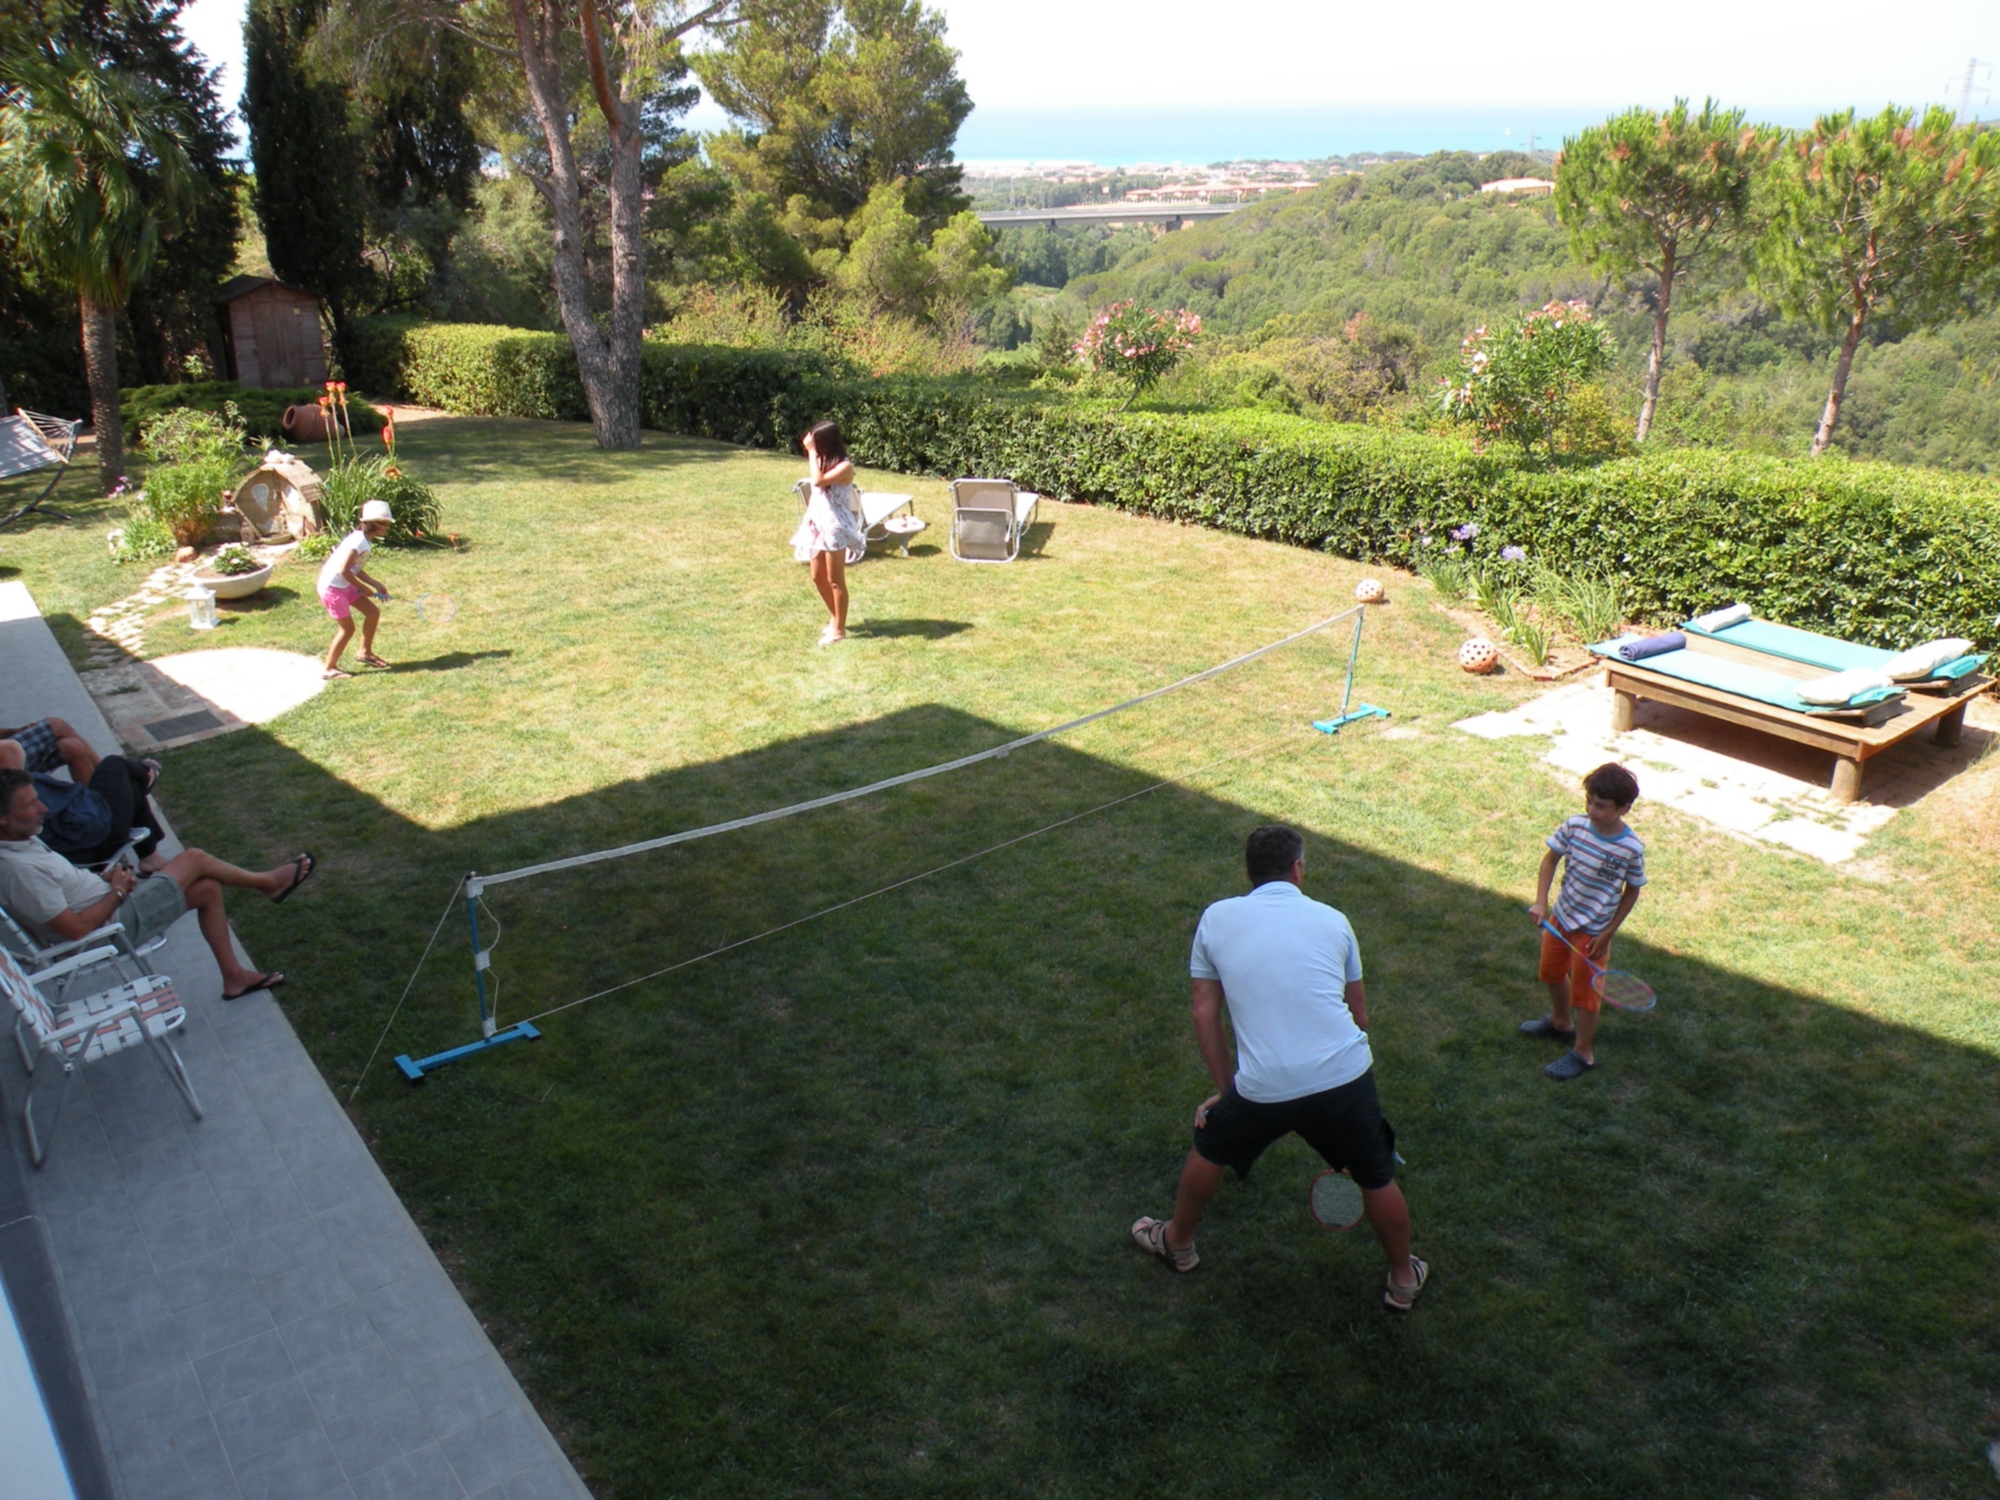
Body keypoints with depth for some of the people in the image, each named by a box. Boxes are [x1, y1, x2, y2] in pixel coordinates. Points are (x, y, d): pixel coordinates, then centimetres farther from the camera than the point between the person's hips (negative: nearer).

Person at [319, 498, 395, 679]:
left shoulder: (365, 540, 5)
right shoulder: (359, 541, -25)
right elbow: (344, 570, -27)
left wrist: (376, 585, 5)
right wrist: (362, 587, -14)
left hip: (344, 585, 9)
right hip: (332, 587, -9)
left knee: (373, 613, 11)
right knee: (347, 628, -3)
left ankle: (365, 652, 29)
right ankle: (330, 669, 10)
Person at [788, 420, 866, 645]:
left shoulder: (844, 466, -16)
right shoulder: (822, 462, 10)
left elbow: (818, 481, -29)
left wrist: (812, 452, -23)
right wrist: (808, 516, 8)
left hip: (835, 526, -9)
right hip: (818, 525, 9)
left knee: (835, 580, -1)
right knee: (818, 577, 14)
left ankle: (839, 629, 8)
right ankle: (834, 617, 32)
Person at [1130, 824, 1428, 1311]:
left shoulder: (1217, 918, 7)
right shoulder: (1331, 919, 10)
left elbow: (1205, 1014, 9)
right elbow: (1359, 1011, 17)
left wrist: (1226, 1088, 16)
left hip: (1262, 1088, 0)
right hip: (1345, 1076, 0)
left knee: (1209, 1147, 28)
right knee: (1378, 1180, 24)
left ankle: (1177, 1242, 48)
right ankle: (1404, 1280, 43)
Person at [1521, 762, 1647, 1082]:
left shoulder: (1631, 849, -23)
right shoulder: (1574, 826, -14)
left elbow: (1632, 891, -10)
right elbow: (1551, 858, -1)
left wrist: (1607, 934, -11)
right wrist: (1540, 902, -11)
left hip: (1592, 931, -5)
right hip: (1560, 916, 5)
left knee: (1583, 993, 8)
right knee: (1552, 974, 25)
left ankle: (1583, 1053, 28)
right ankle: (1561, 1022, 52)